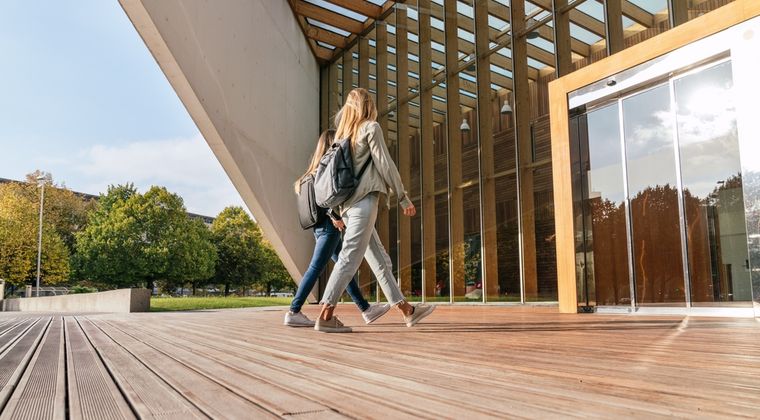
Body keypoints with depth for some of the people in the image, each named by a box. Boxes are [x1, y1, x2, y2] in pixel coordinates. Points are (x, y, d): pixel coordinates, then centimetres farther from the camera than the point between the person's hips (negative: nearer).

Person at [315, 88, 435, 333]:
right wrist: (403, 198, 0)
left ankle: (407, 311, 12)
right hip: (364, 200, -8)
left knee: (380, 260, 8)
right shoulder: (371, 127, 1)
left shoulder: (342, 135, 21)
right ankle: (325, 316, -17)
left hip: (348, 203, 8)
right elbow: (385, 165, -6)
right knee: (350, 258, -13)